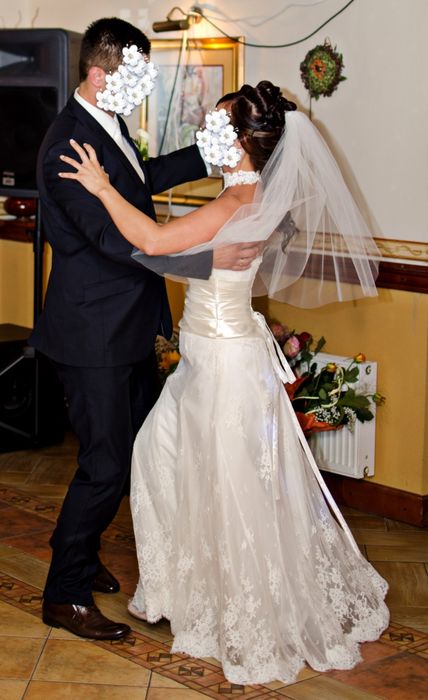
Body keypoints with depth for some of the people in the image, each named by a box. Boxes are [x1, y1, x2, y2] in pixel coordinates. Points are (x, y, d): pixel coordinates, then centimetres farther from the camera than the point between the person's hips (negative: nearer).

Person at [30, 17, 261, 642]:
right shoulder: (70, 144, -23)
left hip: (129, 328, 10)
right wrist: (210, 258, -27)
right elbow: (118, 238, -28)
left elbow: (146, 177, 26)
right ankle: (66, 596, 15)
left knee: (135, 450, 20)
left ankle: (78, 553, 39)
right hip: (95, 333, -10)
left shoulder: (107, 126, 7)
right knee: (106, 464, -1)